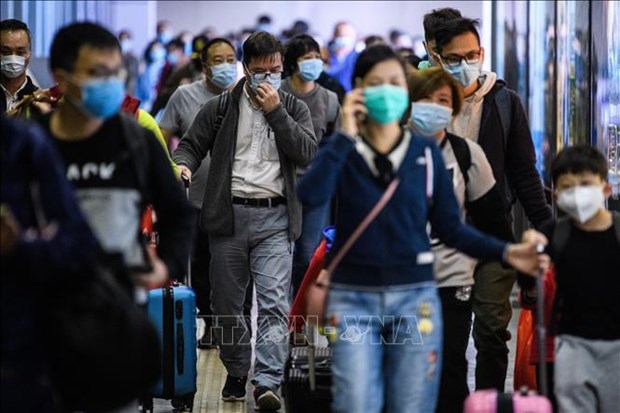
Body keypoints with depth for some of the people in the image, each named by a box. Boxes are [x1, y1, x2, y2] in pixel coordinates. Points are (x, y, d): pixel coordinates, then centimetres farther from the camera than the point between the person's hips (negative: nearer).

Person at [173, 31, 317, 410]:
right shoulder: (220, 108, 9)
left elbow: (307, 153, -4)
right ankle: (236, 372, 26)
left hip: (275, 218, -1)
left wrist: (275, 110, -9)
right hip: (229, 216, 2)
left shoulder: (295, 108, 9)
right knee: (226, 304, 8)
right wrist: (184, 165, -11)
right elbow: (191, 144, 13)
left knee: (275, 302, -14)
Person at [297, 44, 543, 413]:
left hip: (415, 297, 2)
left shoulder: (427, 152, 5)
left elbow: (450, 228, 5)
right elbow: (310, 196, -20)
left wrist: (504, 252, -8)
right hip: (353, 299, -1)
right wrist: (346, 135, -16)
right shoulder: (342, 152, 1)